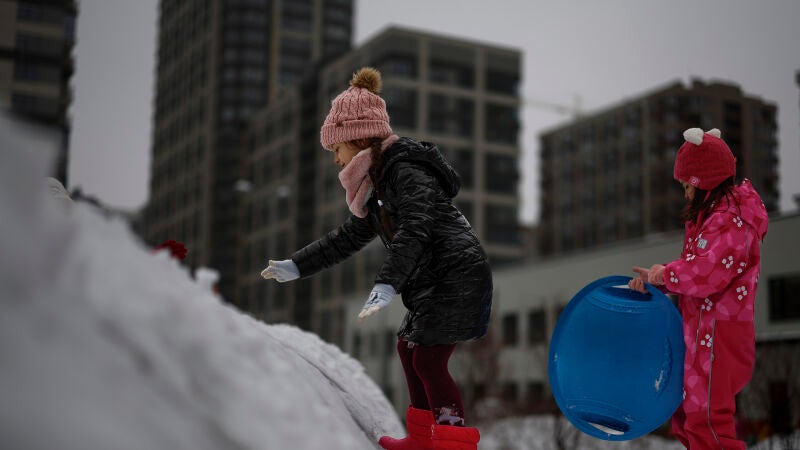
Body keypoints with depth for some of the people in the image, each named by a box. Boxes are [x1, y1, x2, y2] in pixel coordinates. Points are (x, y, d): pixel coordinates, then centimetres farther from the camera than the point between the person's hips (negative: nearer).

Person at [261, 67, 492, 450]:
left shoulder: (407, 170, -15)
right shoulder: (380, 184, 17)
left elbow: (413, 231, -29)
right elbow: (347, 238, 23)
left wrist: (386, 285, -39)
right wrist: (295, 267, 19)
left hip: (458, 277, -11)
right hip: (434, 283, 11)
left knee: (428, 359, -12)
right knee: (409, 348, 18)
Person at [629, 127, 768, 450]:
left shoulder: (730, 220, -18)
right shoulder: (713, 215, 17)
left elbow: (705, 273, -28)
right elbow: (696, 267, 16)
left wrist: (666, 273, -10)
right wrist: (656, 278, 1)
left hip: (716, 336, -11)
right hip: (700, 331, 11)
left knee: (706, 421, -8)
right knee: (686, 416, 19)